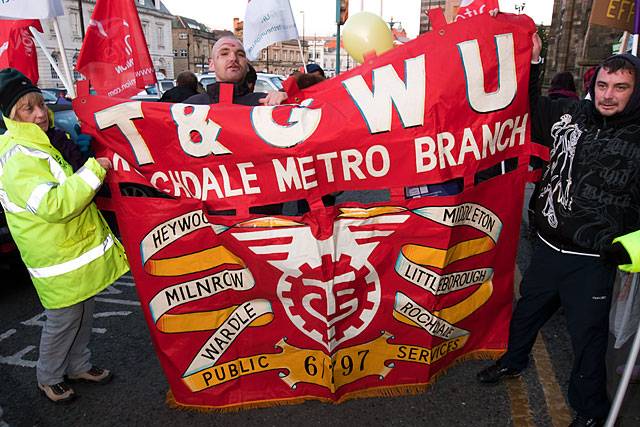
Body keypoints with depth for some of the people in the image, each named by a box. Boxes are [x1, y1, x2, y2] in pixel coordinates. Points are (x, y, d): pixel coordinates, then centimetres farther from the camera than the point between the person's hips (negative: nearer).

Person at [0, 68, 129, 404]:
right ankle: (49, 377, 31)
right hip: (59, 262, -9)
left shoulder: (42, 144, 10)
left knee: (83, 315, 21)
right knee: (63, 321, 8)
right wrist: (94, 170, -32)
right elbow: (52, 205, -34)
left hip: (76, 248, 9)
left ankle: (78, 366, 40)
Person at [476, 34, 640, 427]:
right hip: (548, 247, 4)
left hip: (593, 261, -4)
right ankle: (513, 361, 51)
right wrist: (532, 63, 11)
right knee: (527, 310, 23)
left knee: (588, 335, 10)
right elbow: (530, 112, 16)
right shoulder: (570, 114, -1)